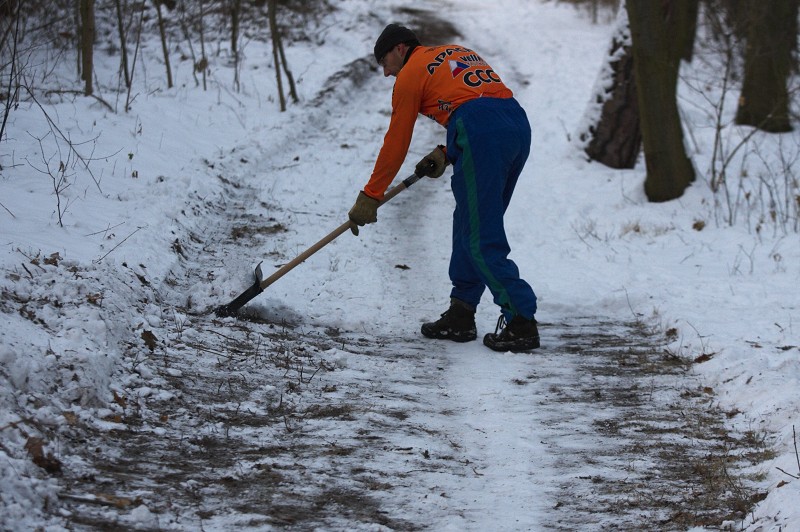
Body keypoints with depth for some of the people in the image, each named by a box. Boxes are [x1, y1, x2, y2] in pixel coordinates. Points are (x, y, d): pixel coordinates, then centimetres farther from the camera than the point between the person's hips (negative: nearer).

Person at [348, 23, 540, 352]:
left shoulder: (411, 73, 11)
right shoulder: (459, 53, 32)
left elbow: (396, 144, 12)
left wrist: (369, 198, 19)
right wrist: (446, 154, 22)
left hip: (480, 133, -8)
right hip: (519, 125, 8)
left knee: (481, 238, -4)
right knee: (470, 225, 16)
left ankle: (520, 322, -10)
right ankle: (460, 316, 18)